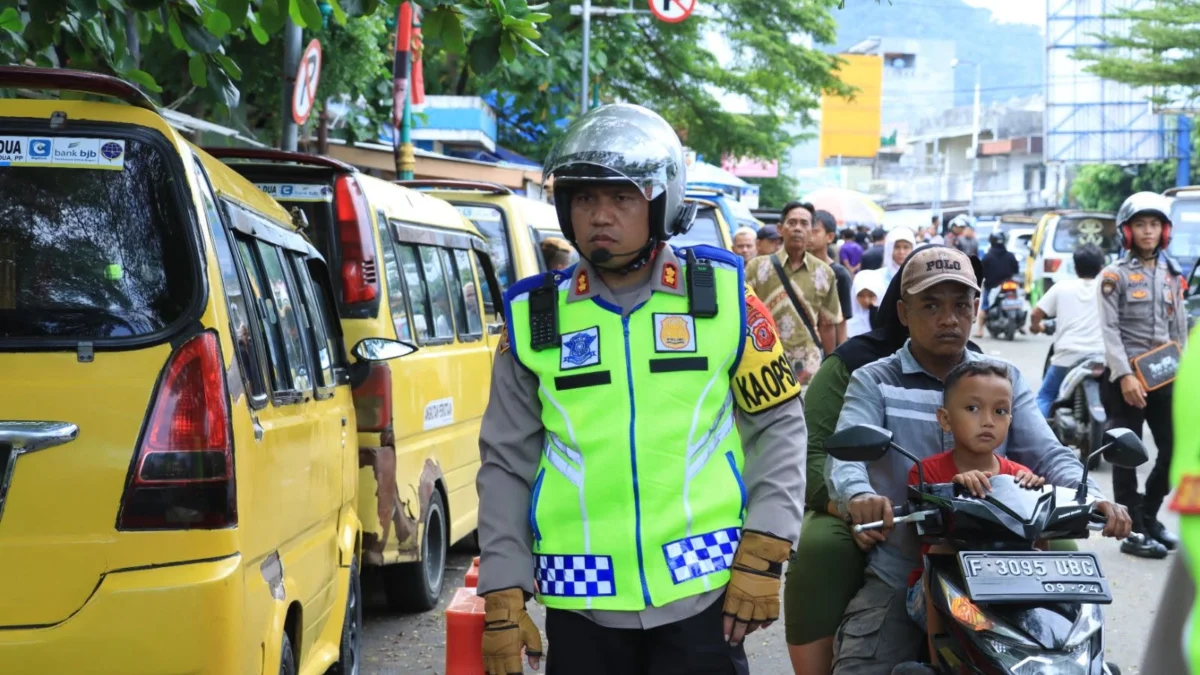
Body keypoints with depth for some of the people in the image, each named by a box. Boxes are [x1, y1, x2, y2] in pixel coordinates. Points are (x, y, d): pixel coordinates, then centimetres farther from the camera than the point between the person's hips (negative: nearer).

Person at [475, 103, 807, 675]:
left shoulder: (722, 296, 1)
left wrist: (762, 556, -3)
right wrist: (503, 596, 2)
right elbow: (507, 464, 7)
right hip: (580, 601, 1)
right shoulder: (534, 318, 3)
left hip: (702, 593, -1)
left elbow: (778, 426, 5)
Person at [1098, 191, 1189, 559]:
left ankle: (1148, 515, 22)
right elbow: (1109, 330, -10)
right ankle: (1133, 532, 4)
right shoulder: (1115, 275, -3)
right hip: (1126, 376, -5)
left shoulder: (1173, 274, 14)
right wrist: (1125, 375, -18)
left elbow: (1180, 328, 16)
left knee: (1176, 450, 4)